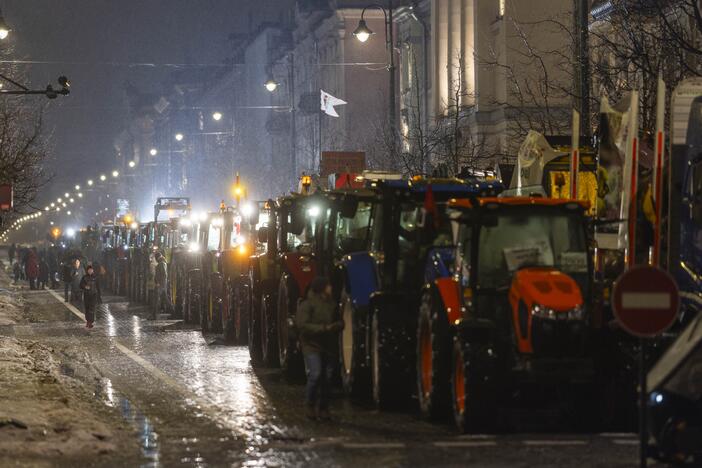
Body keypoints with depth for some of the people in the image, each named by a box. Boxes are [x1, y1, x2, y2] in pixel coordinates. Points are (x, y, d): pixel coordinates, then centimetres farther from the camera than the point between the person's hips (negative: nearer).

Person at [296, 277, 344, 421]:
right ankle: (310, 405, -1)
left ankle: (323, 408, 12)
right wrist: (324, 328, -22)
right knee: (315, 375, -17)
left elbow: (339, 322, 21)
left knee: (327, 378, 2)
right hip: (312, 346, -6)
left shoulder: (331, 304, 13)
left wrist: (337, 325, -5)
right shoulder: (307, 305, -7)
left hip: (329, 348, 6)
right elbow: (303, 325, -16)